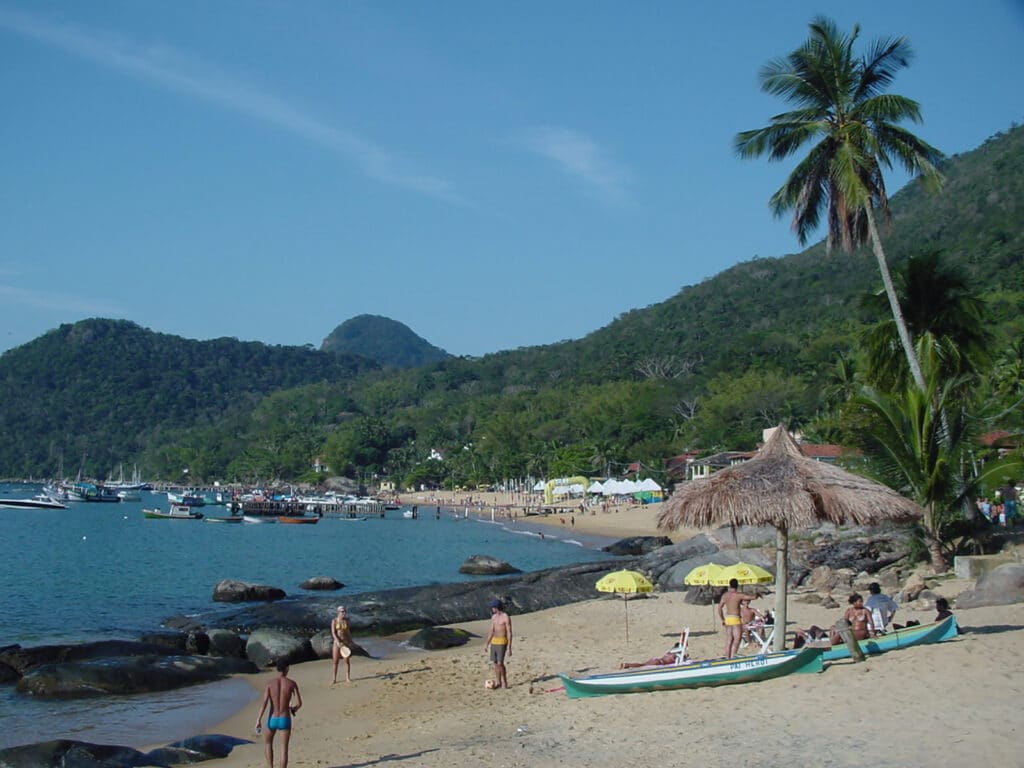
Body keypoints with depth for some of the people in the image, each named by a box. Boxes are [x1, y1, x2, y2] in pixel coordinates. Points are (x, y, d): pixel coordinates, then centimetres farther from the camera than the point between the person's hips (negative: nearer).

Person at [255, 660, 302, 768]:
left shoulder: (270, 684, -4)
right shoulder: (292, 683, -4)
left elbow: (264, 703, -14)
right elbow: (299, 703, -5)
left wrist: (259, 720, -14)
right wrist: (293, 710, 18)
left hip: (272, 720, 1)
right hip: (285, 720, -1)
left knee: (268, 743, 27)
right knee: (284, 749, 6)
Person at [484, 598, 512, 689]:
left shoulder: (506, 617, -13)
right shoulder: (494, 617, 10)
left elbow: (509, 633, -14)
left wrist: (509, 648, -17)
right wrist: (486, 643, 18)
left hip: (502, 642, -7)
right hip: (494, 641, 7)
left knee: (500, 663, -12)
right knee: (495, 663, 6)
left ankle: (504, 683, 0)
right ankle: (498, 682, 15)